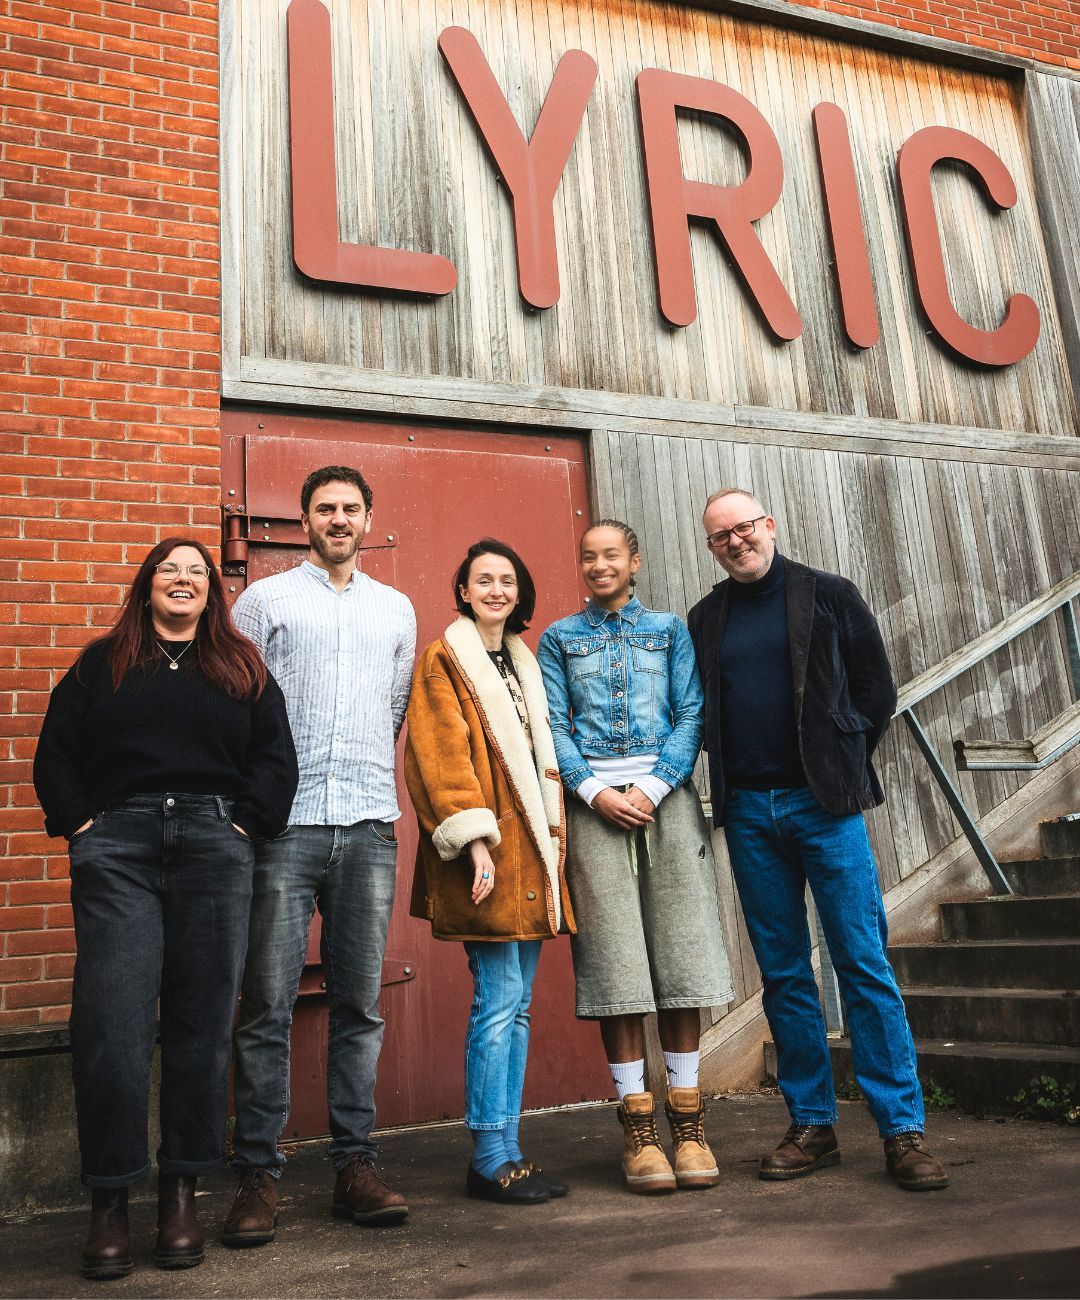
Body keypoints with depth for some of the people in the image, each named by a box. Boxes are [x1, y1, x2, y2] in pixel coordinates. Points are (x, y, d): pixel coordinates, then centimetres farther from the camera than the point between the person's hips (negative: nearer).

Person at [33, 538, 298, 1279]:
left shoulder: (243, 669, 17)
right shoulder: (101, 664, 17)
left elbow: (276, 758, 10)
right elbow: (55, 753, 11)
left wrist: (243, 825, -2)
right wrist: (80, 825, -1)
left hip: (215, 852, 1)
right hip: (117, 850, 0)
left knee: (202, 1022, 2)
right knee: (112, 1022, -6)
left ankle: (183, 1192, 14)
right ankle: (109, 1203, 5)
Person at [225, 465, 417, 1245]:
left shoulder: (396, 610, 18)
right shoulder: (265, 600, 9)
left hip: (369, 828, 3)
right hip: (285, 825, -2)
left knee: (360, 1004, 6)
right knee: (268, 1006, -2)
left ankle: (355, 1165, 14)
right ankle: (258, 1174, 7)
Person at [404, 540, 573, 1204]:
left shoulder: (524, 663, 21)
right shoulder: (443, 661, -1)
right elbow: (443, 756, -10)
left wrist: (553, 836, 14)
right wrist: (476, 839, -18)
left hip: (530, 850, 7)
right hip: (489, 851, -7)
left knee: (517, 1006, 9)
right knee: (499, 1001, -7)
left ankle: (506, 1153, 16)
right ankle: (492, 1157, 4)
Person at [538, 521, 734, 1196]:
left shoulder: (670, 630, 14)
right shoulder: (559, 638, 14)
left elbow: (691, 715, 5)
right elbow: (553, 726, 5)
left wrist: (653, 787, -9)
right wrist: (596, 790, -9)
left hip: (667, 798, 0)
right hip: (593, 801, 0)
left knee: (680, 952, -2)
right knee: (615, 961, -3)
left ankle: (688, 1124, 8)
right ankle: (639, 1128, 6)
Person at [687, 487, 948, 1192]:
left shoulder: (829, 595, 3)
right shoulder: (706, 618, 12)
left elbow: (877, 690, 5)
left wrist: (840, 770, 2)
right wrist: (726, 779, 5)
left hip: (824, 803, -3)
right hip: (749, 812, 3)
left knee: (865, 965, -3)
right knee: (784, 972, 8)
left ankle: (904, 1129, 6)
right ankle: (813, 1126, 18)